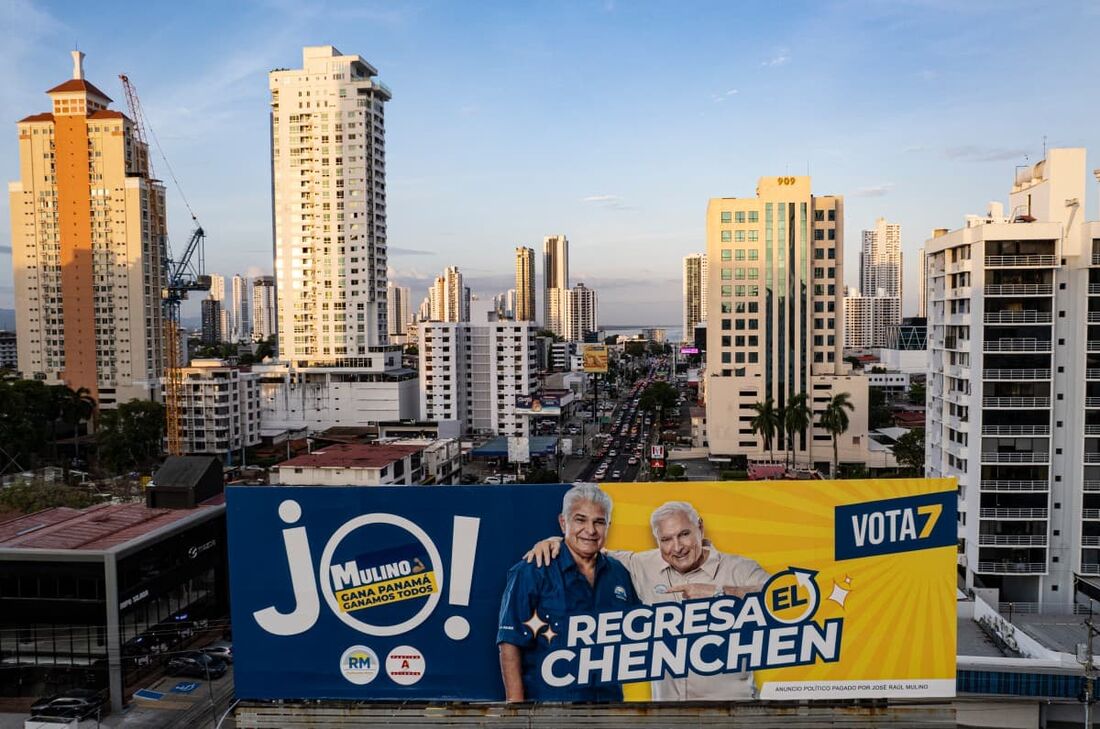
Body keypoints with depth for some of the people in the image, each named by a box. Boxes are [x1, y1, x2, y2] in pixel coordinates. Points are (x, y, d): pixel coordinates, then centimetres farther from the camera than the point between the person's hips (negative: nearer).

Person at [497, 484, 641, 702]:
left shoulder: (619, 573, 8)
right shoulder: (531, 572, -7)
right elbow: (510, 644, -11)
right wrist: (515, 701, -16)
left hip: (609, 696, 5)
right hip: (546, 697, -4)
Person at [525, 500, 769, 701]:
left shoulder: (739, 569, -4)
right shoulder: (644, 568, 5)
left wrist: (718, 591, -22)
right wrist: (556, 542, -1)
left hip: (729, 697, -2)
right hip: (667, 698, 3)